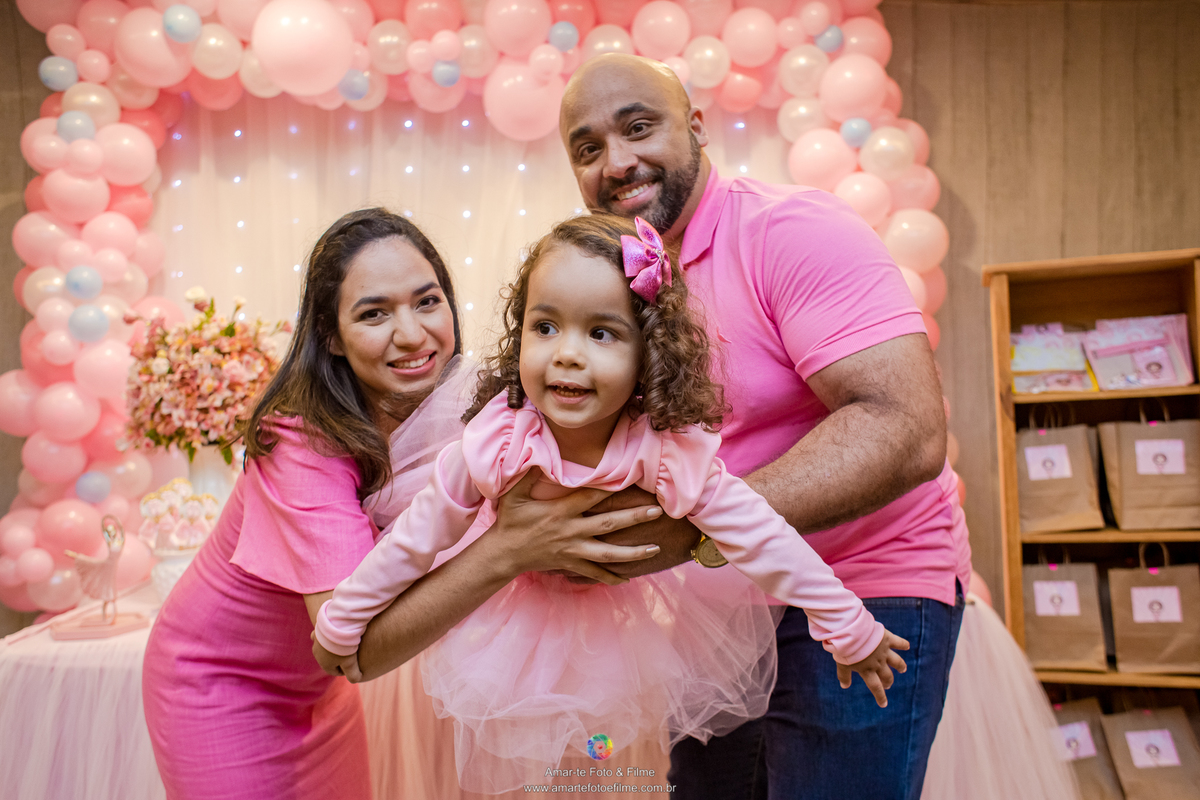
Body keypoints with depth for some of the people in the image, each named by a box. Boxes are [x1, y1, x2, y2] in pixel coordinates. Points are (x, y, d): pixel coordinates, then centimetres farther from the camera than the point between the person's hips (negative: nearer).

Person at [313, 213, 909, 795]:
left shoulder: (670, 452, -35)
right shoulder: (495, 443, -34)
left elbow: (762, 540, -25)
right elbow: (414, 539, -20)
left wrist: (851, 630, -17)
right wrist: (341, 624, -8)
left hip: (631, 610, 1)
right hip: (524, 607, 0)